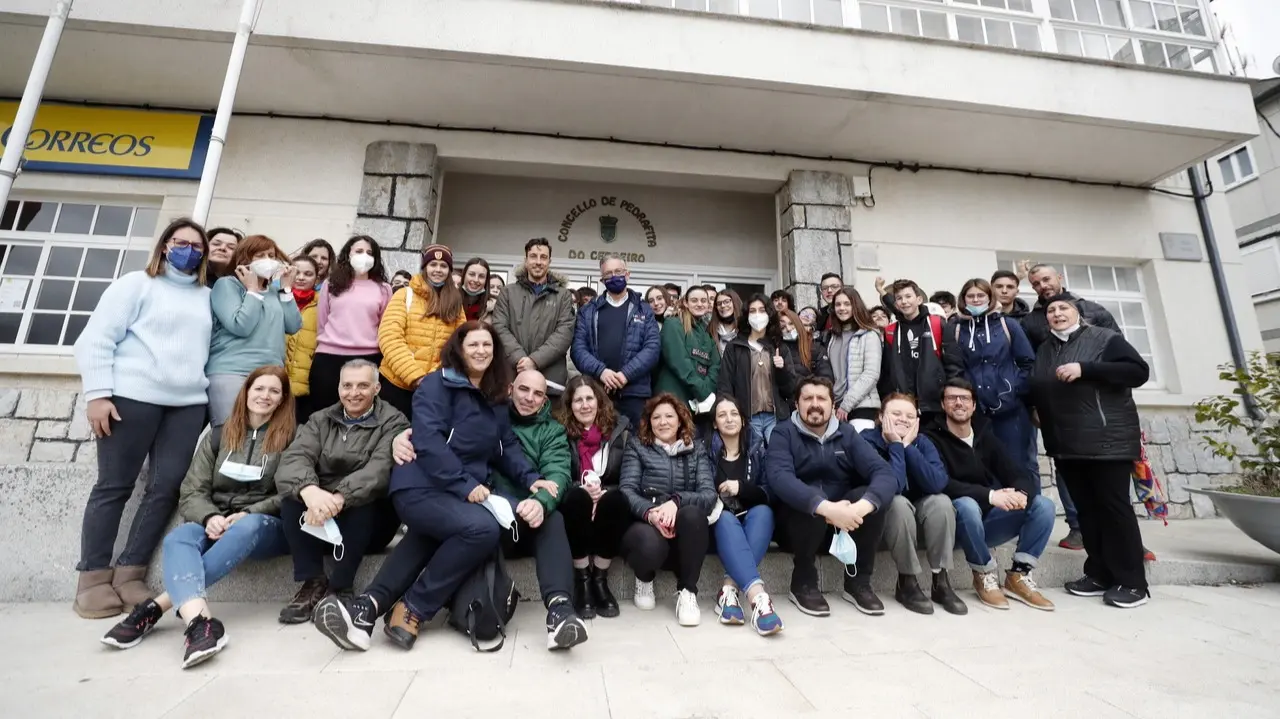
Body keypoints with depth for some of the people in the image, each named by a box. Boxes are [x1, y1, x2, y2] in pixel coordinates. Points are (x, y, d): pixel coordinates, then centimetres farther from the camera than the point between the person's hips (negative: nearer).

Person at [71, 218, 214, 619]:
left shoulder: (208, 296, 18)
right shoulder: (136, 284, 5)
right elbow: (96, 339, -2)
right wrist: (97, 393, -8)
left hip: (189, 403, 4)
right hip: (132, 396, -3)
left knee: (166, 488, 0)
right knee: (114, 486, 2)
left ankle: (129, 574, 9)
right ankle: (93, 578, 12)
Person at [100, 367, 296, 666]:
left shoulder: (291, 439, 1)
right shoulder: (217, 438, 12)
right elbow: (192, 492, 5)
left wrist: (247, 514, -16)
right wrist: (210, 518, -15)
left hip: (268, 527, -3)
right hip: (217, 526, 3)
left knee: (248, 526, -36)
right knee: (178, 538, -28)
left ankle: (156, 607, -32)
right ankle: (200, 621, -49)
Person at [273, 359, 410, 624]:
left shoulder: (393, 422, -5)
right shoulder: (320, 420, 8)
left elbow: (380, 469, -22)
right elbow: (294, 458, -12)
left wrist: (339, 499, -38)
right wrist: (309, 490, -34)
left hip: (368, 519, -3)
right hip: (316, 518, 3)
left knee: (363, 499, -32)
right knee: (292, 494, -22)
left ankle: (340, 587, -13)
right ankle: (313, 582, -10)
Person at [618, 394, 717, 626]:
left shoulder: (696, 450, 12)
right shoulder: (637, 446, 9)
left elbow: (709, 494, -3)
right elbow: (627, 490, -5)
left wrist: (676, 501, -24)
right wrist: (650, 512, -27)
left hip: (685, 527, 1)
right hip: (646, 522, -1)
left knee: (693, 513, -34)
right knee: (651, 545, -36)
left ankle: (687, 592, -12)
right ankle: (644, 579, 4)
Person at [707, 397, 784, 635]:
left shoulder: (757, 447, 5)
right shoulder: (707, 450, 2)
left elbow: (768, 493, 1)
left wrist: (741, 488, -15)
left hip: (754, 520, 2)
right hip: (721, 523, -1)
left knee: (763, 511, -31)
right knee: (726, 519, -35)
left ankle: (729, 590, -39)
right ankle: (758, 597, -51)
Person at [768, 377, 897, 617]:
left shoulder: (847, 433, 2)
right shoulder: (784, 433, -8)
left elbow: (885, 473, -13)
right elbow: (779, 477, -27)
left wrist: (862, 506, -33)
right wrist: (825, 507, -42)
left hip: (844, 525, 3)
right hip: (797, 522, -3)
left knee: (871, 498, -23)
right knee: (813, 502, -33)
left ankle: (858, 582, -4)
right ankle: (803, 584, -11)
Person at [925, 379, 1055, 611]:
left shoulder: (986, 437, 8)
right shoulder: (932, 438, -11)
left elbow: (1019, 476, 0)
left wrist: (1021, 493, -24)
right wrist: (990, 495, -33)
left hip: (988, 520, 6)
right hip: (955, 521, -6)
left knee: (1043, 504, -11)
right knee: (967, 504, -37)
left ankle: (1018, 575, -1)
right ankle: (984, 575, -11)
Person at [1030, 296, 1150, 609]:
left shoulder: (1105, 338, -1)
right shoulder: (1043, 351, 15)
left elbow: (1139, 371, -12)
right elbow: (1037, 391, 22)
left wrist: (1084, 369, -21)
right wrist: (1044, 423, 8)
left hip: (1108, 438, -5)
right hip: (1065, 444, 5)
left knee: (1114, 505, -3)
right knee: (1086, 508, 8)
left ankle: (1131, 582, 7)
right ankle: (1100, 574, 15)